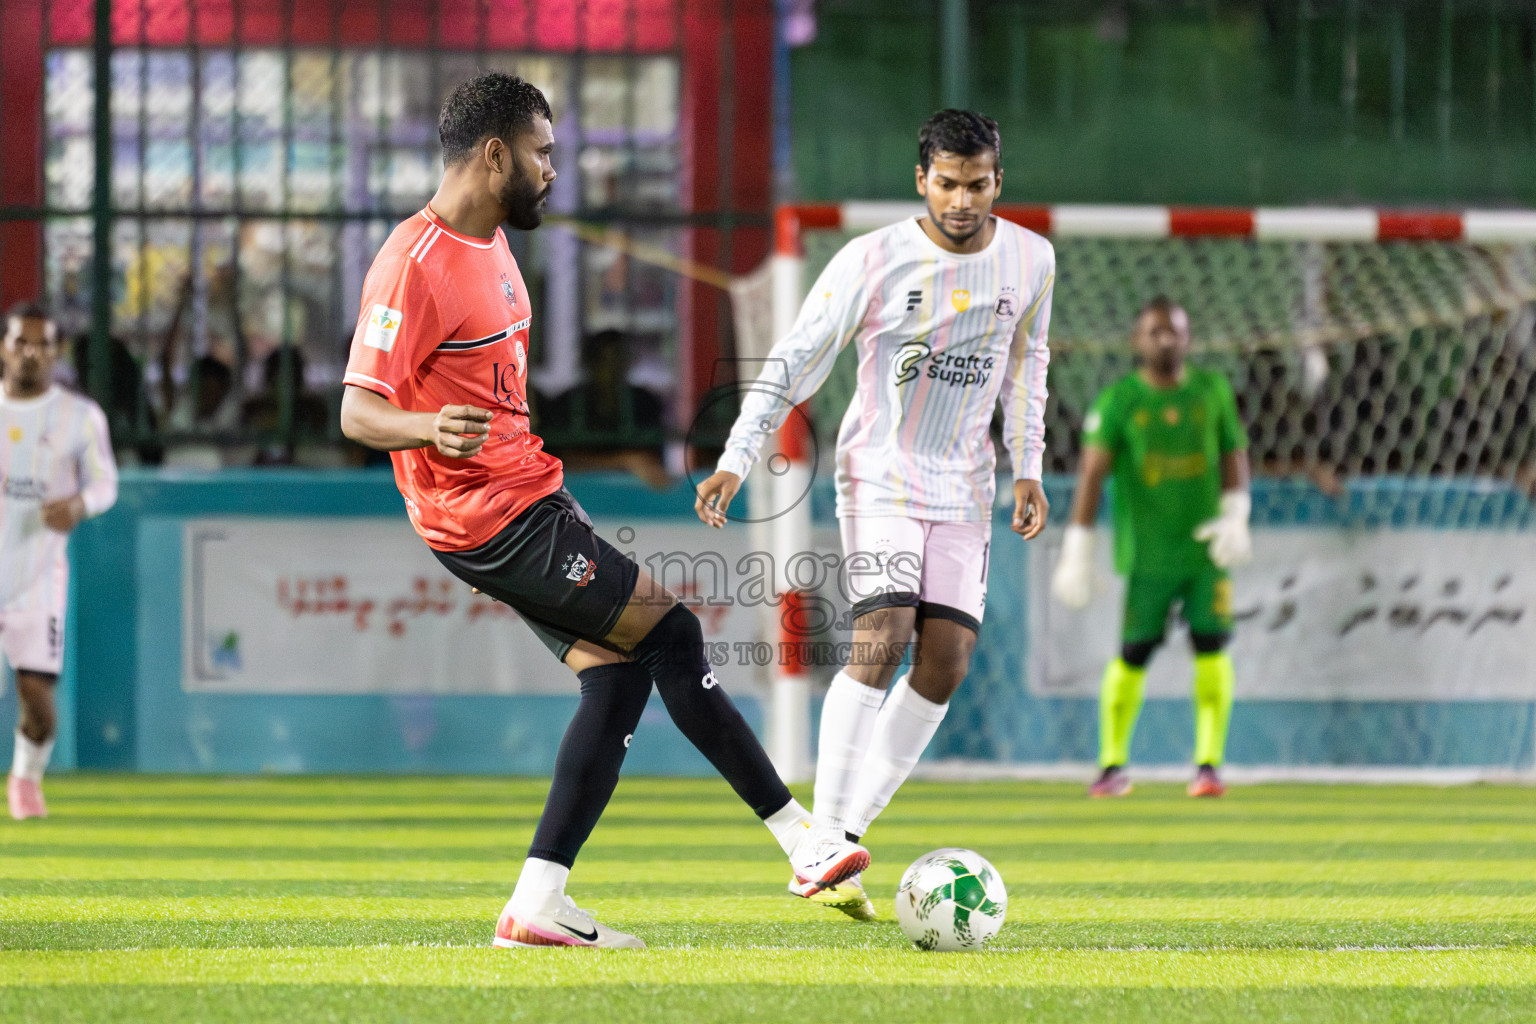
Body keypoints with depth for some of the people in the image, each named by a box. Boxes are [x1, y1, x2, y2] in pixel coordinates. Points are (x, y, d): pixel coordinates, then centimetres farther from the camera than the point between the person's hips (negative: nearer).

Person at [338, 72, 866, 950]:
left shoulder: (489, 243, 12)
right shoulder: (415, 265, -18)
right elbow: (359, 412, -22)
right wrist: (432, 428, -41)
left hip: (531, 496, 10)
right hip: (494, 520, -10)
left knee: (620, 673, 1)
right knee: (672, 632, -9)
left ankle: (538, 906, -1)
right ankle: (803, 836, -1)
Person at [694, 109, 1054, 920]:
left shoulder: (1029, 261, 0)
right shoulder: (873, 261, -13)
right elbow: (795, 360, -9)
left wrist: (1027, 470, 11)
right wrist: (735, 462, -15)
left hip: (963, 492, 5)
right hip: (879, 478, -5)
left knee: (946, 661, -5)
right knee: (881, 640, -21)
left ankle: (846, 835, 6)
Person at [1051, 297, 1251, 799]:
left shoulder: (1212, 390, 5)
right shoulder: (1118, 399, -5)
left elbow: (1234, 454, 11)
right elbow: (1093, 470, -11)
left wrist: (1235, 514, -5)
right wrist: (1078, 547, -18)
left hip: (1205, 547, 2)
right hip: (1146, 551, -2)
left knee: (1211, 649, -7)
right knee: (1133, 657, 0)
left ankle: (1208, 763, -2)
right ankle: (1112, 764, 15)